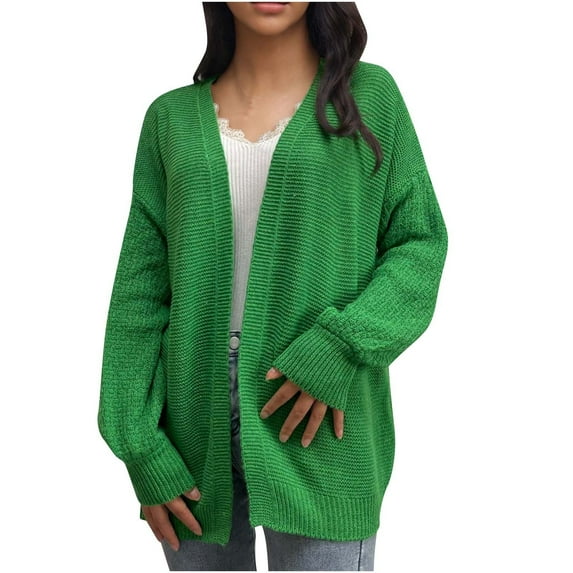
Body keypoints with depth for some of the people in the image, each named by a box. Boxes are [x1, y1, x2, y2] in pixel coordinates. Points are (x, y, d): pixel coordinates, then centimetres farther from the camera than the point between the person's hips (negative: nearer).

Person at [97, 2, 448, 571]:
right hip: (194, 426, 2)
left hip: (318, 428, -2)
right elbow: (141, 287, 3)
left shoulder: (370, 94, 1)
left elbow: (419, 243, 1)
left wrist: (340, 350, -15)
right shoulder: (172, 117, 6)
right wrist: (140, 448, -3)